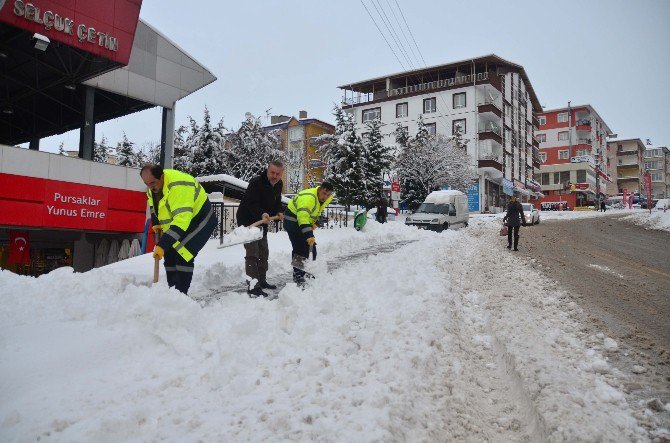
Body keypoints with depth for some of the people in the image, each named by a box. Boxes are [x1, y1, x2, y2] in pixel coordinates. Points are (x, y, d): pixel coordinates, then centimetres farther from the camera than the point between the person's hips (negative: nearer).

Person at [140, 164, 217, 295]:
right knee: (169, 254, 4)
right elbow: (154, 205, 17)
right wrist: (156, 224, 2)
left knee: (183, 254, -20)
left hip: (199, 220, -9)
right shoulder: (153, 186, -7)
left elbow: (182, 219, -42)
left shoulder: (178, 186, -37)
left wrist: (162, 245, -44)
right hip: (174, 223, 9)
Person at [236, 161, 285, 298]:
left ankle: (262, 281, 32)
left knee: (263, 252, 18)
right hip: (247, 221, -9)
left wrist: (279, 212, -5)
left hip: (262, 221, 9)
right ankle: (253, 287, -15)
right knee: (252, 253, -15)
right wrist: (262, 214, -50)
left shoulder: (278, 184, 0)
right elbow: (251, 204, -34)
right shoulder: (256, 182, -26)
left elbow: (277, 201, 14)